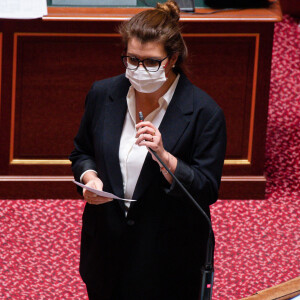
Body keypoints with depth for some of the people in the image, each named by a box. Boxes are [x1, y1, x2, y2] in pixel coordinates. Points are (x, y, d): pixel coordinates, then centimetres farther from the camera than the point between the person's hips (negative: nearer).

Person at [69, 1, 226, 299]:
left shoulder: (203, 112, -17)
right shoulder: (102, 94, -3)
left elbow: (207, 191, -16)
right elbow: (81, 152, 13)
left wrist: (164, 157, -31)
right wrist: (90, 178, -10)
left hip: (167, 255, -4)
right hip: (106, 246, 4)